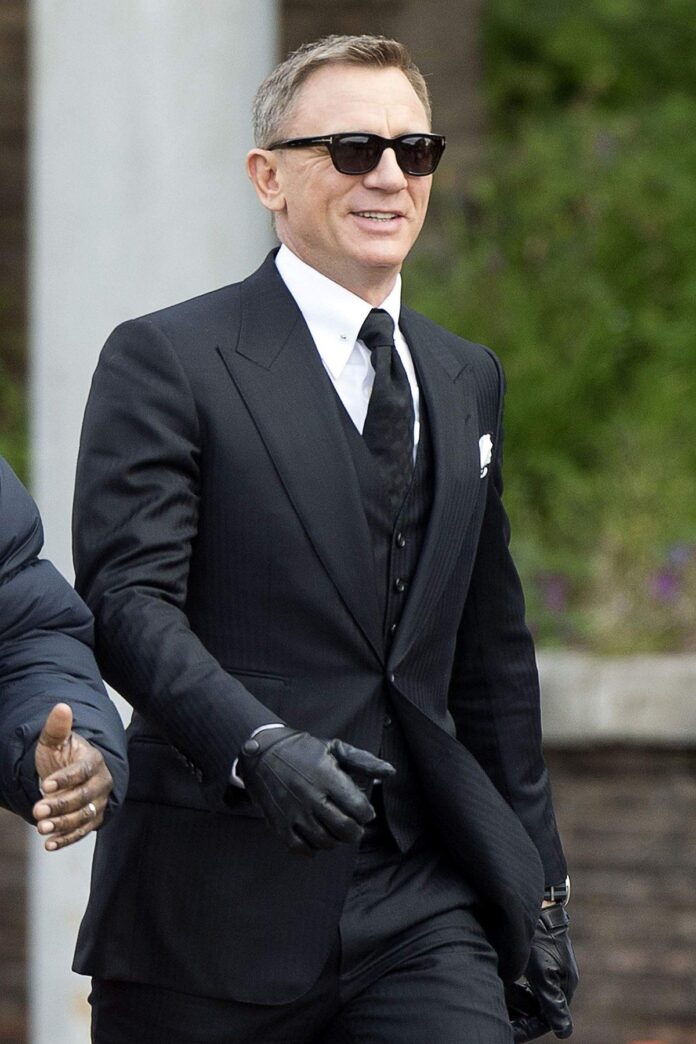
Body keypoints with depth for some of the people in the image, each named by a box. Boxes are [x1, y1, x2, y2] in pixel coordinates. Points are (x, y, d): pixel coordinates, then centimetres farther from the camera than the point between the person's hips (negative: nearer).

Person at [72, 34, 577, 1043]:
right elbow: (127, 598, -12)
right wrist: (256, 745, -28)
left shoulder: (468, 380, 19)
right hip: (217, 903, -4)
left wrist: (537, 879, 19)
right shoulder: (168, 361, -1)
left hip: (422, 902, 4)